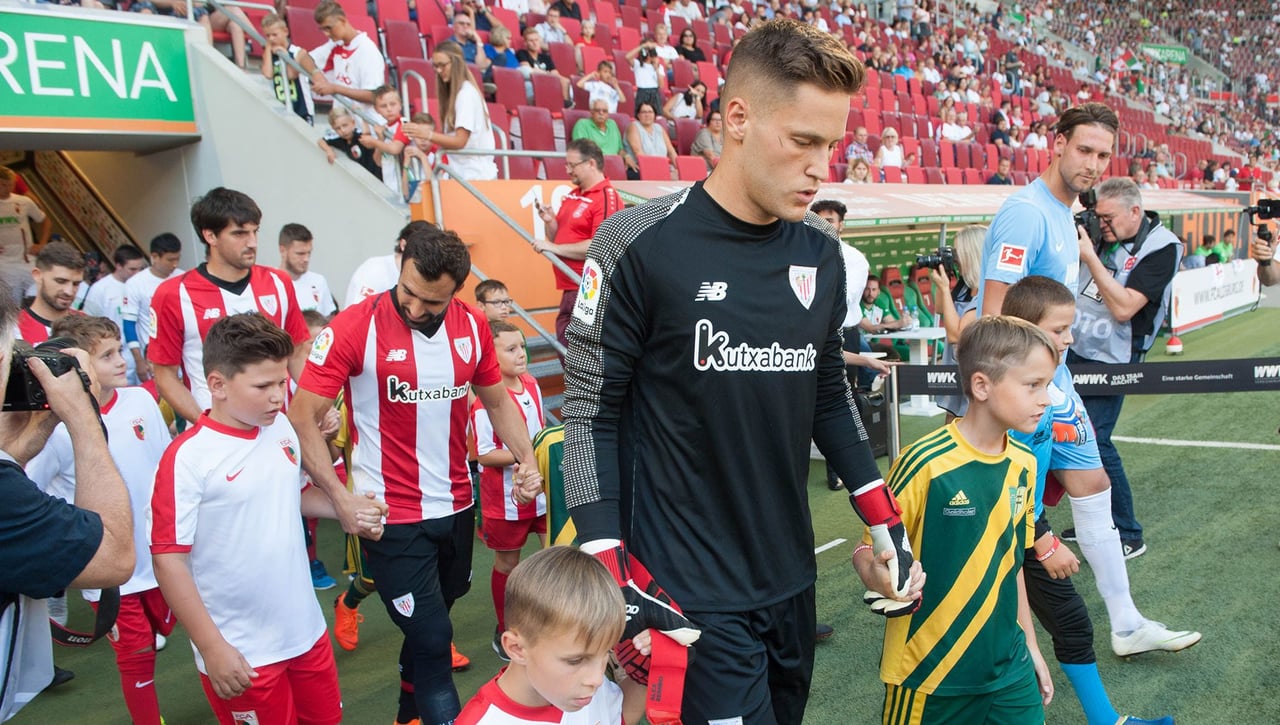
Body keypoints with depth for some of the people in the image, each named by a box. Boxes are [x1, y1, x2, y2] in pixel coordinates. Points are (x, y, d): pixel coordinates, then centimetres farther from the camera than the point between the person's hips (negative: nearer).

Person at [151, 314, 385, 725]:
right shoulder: (188, 457, -20)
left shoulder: (282, 429, -1)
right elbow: (169, 560, -17)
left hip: (306, 630, 6)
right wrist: (212, 647, -17)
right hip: (239, 651, -6)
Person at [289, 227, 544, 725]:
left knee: (435, 616, 24)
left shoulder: (472, 327, -3)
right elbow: (302, 416, -14)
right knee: (431, 637, -2)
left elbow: (498, 400, 10)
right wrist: (339, 496, -21)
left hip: (457, 507, 6)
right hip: (391, 516, -5)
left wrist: (526, 460, -6)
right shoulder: (354, 328, -17)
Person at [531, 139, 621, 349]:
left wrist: (555, 247, -17)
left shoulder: (607, 197, -11)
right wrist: (550, 221, 2)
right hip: (570, 290, 9)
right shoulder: (571, 196, 14)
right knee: (566, 348, 14)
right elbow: (560, 238, 22)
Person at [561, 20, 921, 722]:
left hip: (792, 579, 6)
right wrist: (613, 579, -14)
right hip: (686, 593, -6)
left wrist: (886, 524, 11)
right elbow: (591, 412, -10)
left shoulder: (821, 253, 1)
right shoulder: (641, 244, -15)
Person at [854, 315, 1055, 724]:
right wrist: (880, 577, -34)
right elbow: (868, 551, -13)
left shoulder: (1023, 465, 0)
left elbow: (1008, 561, 11)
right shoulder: (926, 463, -20)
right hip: (929, 671, -5)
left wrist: (1030, 645, 16)